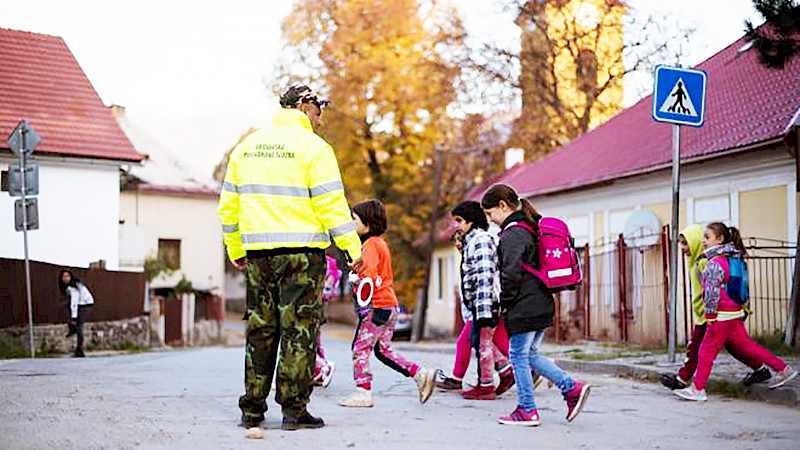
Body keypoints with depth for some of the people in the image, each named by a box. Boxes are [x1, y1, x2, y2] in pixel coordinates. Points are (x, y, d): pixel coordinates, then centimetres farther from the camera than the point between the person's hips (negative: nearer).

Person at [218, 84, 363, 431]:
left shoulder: (246, 147, 14)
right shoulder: (312, 147, -5)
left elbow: (229, 204, 16)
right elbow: (331, 204, -10)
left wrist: (236, 250, 23)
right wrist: (353, 247, -4)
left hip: (259, 253, 6)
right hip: (302, 251, -5)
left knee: (260, 329, 11)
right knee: (299, 330, -2)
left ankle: (252, 409, 13)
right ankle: (294, 409, -2)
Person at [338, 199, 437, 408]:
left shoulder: (370, 244, -10)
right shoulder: (382, 243, 19)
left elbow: (370, 272, -23)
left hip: (377, 306, -10)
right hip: (390, 305, 10)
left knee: (360, 348, -4)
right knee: (384, 350, 13)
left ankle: (363, 392, -2)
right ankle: (421, 375, 8)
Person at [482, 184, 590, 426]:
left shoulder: (512, 234, -14)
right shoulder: (531, 228, 16)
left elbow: (511, 273, -22)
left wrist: (504, 303, -9)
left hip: (524, 308, -10)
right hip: (543, 305, 10)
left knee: (519, 356, 0)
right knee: (530, 355, 16)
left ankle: (526, 410, 5)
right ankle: (572, 388, 9)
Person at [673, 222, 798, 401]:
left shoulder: (714, 264, -18)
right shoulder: (730, 258, 12)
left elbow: (712, 292, -19)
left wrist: (709, 316, -14)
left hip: (722, 316, -9)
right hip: (734, 313, 9)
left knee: (706, 351, -1)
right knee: (747, 345, 15)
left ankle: (697, 390, 5)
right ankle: (782, 368, 17)